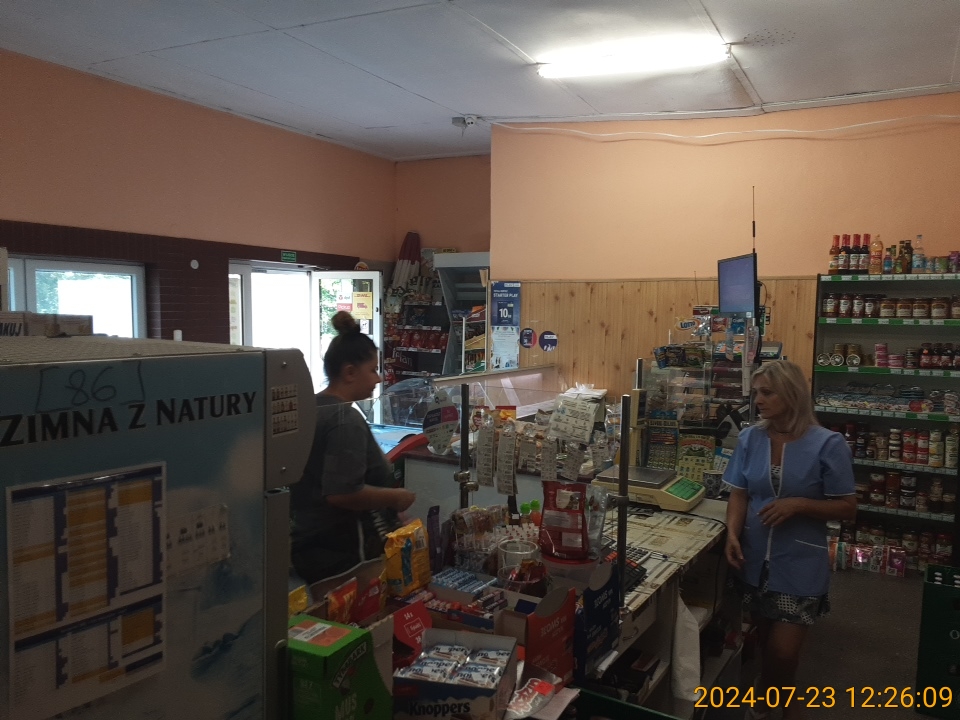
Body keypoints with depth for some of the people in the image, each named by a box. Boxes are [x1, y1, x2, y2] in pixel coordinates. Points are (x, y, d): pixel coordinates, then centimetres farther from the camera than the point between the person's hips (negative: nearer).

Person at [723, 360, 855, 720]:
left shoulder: (828, 444, -14)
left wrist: (799, 504, -23)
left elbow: (847, 508, -9)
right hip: (756, 558, 4)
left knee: (783, 651, -1)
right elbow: (739, 494, 2)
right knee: (767, 642, 18)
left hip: (800, 563, -3)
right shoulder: (750, 438, -3)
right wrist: (732, 533, -15)